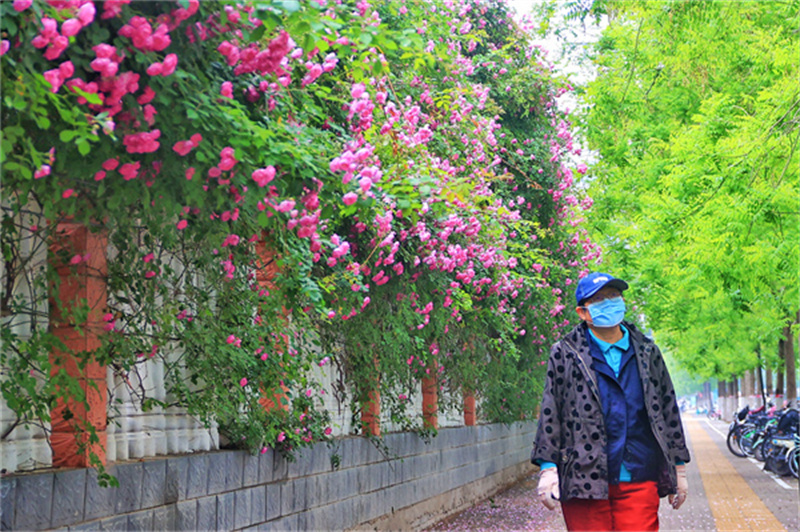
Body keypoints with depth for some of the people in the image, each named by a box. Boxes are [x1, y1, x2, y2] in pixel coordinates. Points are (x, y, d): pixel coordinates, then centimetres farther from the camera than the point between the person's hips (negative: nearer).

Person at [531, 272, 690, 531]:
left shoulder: (647, 353, 14)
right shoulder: (564, 355, 6)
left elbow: (668, 410, 17)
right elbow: (550, 414, 3)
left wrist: (678, 468, 16)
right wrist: (548, 468, -5)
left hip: (639, 481, 2)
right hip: (584, 480, -2)